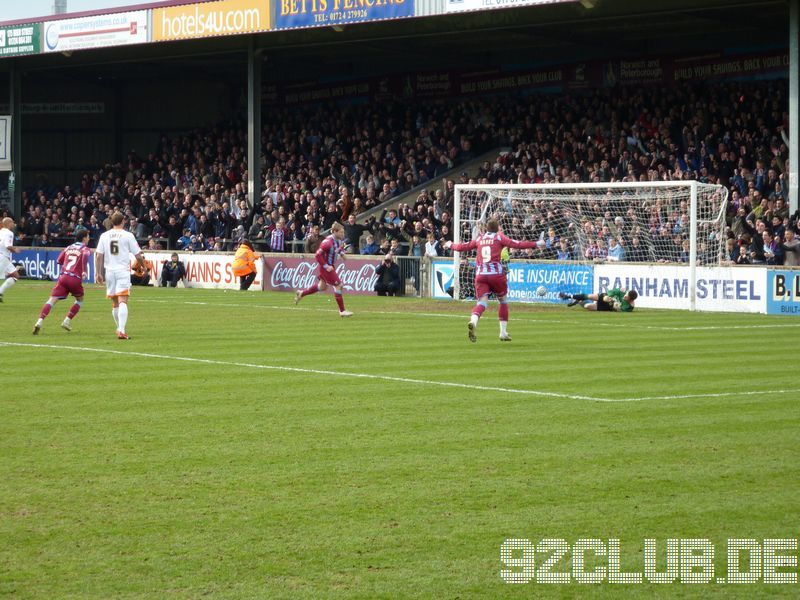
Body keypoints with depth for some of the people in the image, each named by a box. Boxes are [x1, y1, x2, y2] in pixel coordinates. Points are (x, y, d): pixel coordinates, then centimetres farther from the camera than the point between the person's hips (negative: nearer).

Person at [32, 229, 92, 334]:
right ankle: (67, 321, 14)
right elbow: (85, 255, -20)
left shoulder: (69, 248, 19)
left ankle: (40, 322, -23)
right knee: (79, 300, 23)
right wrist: (85, 271, -17)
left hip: (63, 276, 3)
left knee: (52, 300, -6)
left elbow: (59, 260, 18)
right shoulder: (85, 249, 5)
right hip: (75, 278, -3)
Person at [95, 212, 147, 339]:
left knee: (115, 303, 16)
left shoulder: (104, 236, 6)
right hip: (123, 271, -4)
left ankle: (119, 328, 27)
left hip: (109, 271, 4)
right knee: (123, 301, -13)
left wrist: (98, 273, 7)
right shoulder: (128, 235, -3)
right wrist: (144, 266, 17)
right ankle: (121, 330, -26)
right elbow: (138, 256, 0)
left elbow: (99, 256, 3)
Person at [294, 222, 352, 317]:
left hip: (329, 265, 10)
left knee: (322, 286, 24)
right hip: (325, 266, -10)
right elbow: (317, 255, -26)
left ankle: (301, 293, 41)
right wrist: (326, 266, -25)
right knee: (338, 285, -8)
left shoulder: (339, 240, -1)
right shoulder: (328, 242, -28)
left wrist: (342, 253, 2)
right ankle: (342, 311, -1)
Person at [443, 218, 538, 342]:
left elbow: (462, 247, 22)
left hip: (480, 274, 2)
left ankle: (473, 322, -36)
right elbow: (516, 244, -4)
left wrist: (450, 245, 41)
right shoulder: (499, 237, 6)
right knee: (503, 301, 16)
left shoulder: (479, 238, 15)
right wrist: (535, 244, 0)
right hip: (496, 273, -2)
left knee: (482, 302, -4)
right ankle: (503, 333, 17)